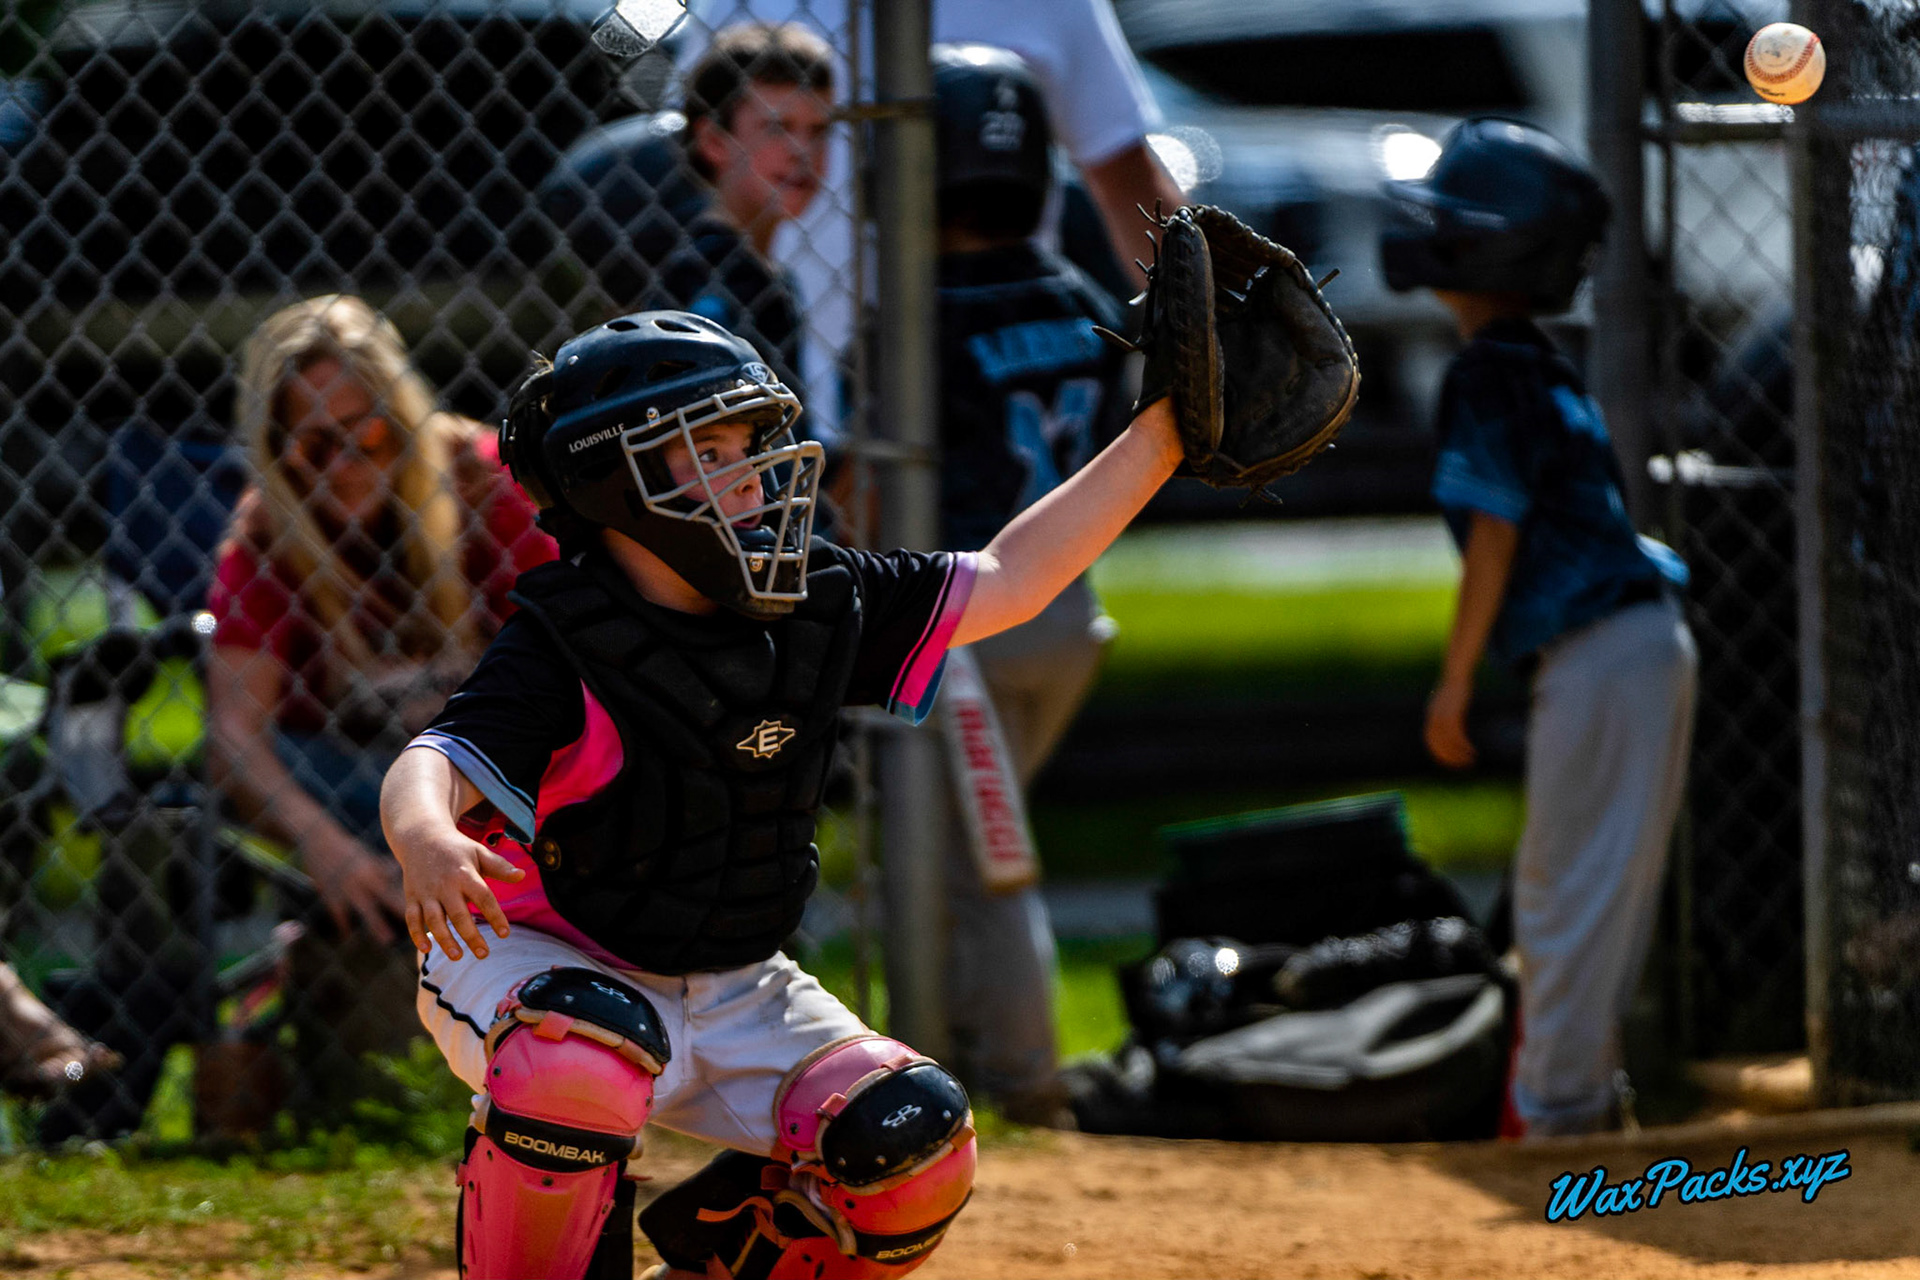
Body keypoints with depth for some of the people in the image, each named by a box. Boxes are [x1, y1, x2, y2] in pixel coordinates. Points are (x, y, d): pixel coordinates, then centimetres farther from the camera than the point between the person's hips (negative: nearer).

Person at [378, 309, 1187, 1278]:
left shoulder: (816, 608, -2)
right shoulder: (562, 649, -20)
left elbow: (1010, 579, 4)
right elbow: (436, 763, -35)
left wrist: (1164, 434, 0)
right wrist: (426, 840, -61)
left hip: (731, 996, 6)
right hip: (535, 964, -6)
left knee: (917, 1151, -13)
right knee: (585, 1057, -41)